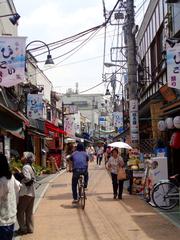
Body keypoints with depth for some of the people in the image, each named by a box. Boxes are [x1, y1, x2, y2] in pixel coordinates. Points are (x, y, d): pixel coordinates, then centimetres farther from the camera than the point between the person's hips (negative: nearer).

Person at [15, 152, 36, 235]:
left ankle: (23, 229, 5)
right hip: (31, 192, 9)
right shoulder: (31, 167, 12)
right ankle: (29, 228, 19)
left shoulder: (25, 167, -15)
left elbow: (27, 178, -26)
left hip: (25, 193, -9)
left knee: (20, 211, 1)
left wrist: (19, 181, -10)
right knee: (29, 212, 13)